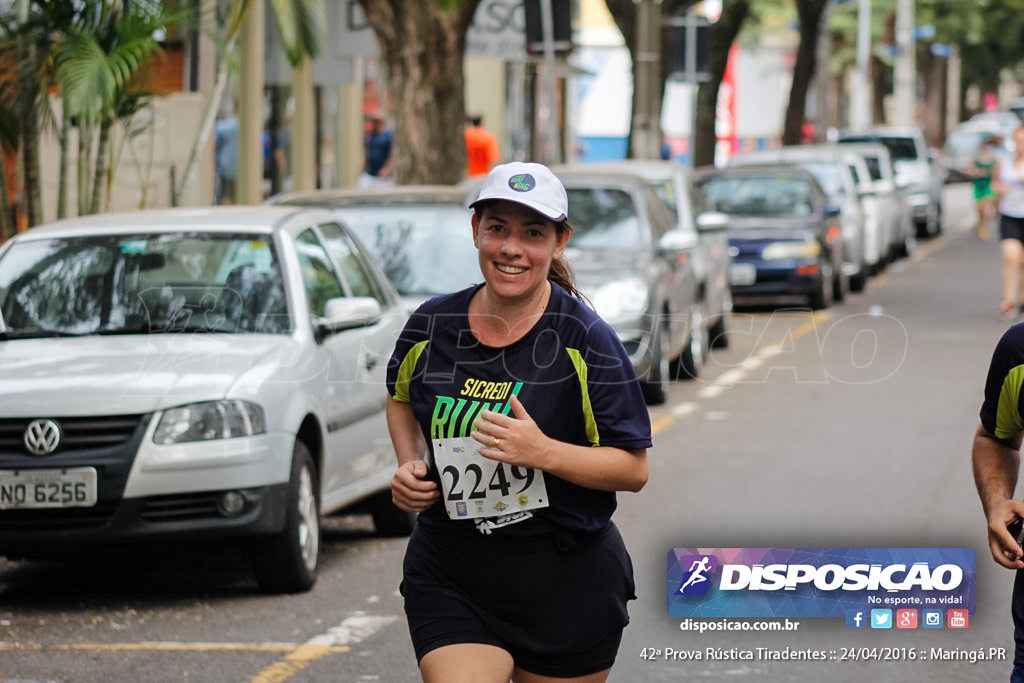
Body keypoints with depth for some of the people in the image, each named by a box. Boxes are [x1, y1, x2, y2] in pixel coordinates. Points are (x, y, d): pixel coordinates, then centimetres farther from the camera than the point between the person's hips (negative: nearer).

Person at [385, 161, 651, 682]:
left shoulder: (585, 340, -9)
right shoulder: (432, 326, 1)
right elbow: (400, 396, 24)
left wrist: (543, 451, -24)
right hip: (449, 580, 2)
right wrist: (409, 464, 5)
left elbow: (633, 469, -9)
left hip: (567, 587, -2)